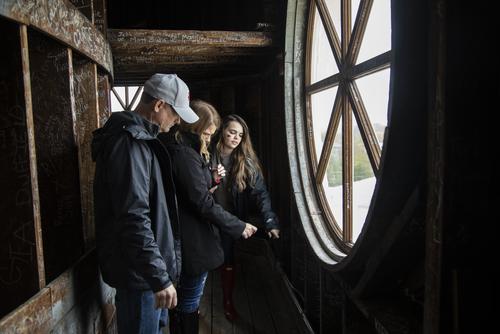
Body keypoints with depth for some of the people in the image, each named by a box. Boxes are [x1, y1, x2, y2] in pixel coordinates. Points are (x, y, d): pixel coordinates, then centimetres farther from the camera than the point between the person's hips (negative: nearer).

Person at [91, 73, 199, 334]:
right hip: (139, 272, -10)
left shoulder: (138, 138, 11)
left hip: (145, 267, 10)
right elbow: (134, 218, -29)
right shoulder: (129, 142, -22)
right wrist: (160, 278, -26)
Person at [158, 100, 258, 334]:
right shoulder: (186, 155, -21)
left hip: (183, 240, 10)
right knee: (189, 304, 8)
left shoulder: (176, 149, 10)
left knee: (184, 299, 24)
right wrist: (238, 227, -14)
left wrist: (212, 180, 5)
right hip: (193, 242, -10)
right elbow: (203, 204, -23)